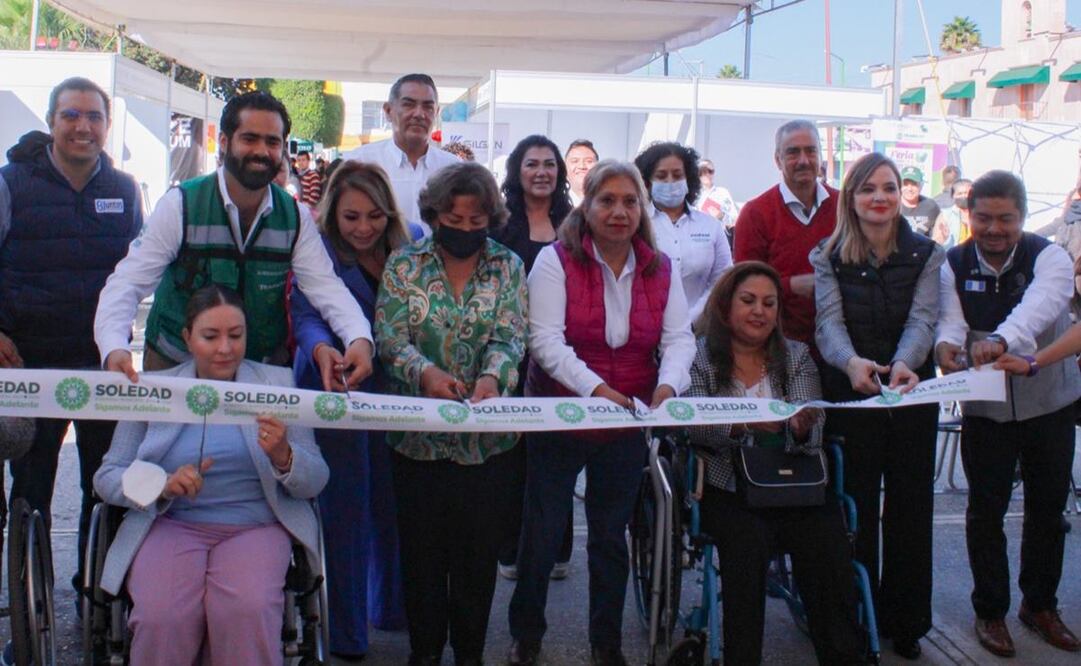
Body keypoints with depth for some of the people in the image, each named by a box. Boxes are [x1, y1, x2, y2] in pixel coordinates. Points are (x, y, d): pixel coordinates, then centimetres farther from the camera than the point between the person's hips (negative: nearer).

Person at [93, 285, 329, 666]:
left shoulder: (277, 383, 8)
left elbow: (315, 481, 5)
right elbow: (106, 477, 8)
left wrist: (282, 455, -19)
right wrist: (162, 487, -13)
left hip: (256, 527, 0)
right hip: (171, 525, 1)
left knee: (248, 612, -31)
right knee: (161, 618, -29)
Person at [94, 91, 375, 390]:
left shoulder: (296, 217, -1)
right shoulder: (180, 205, -10)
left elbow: (324, 285, -9)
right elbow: (129, 283, -14)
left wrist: (360, 338, -30)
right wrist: (114, 348, -33)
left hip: (264, 369, 2)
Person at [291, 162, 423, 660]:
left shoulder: (413, 243, 1)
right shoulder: (318, 250, -10)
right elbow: (305, 314, -22)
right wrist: (322, 351, -43)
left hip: (396, 389, 3)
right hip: (338, 392, -3)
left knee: (393, 499, 9)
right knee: (344, 507, 1)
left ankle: (392, 606, 31)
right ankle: (346, 631, 14)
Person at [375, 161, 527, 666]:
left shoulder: (508, 267, 2)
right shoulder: (404, 265, 0)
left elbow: (510, 336, -9)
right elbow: (389, 337, -9)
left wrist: (492, 376, -30)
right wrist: (426, 372, -29)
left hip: (487, 438, 0)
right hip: (417, 432, 0)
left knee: (479, 549, 9)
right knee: (422, 548, 9)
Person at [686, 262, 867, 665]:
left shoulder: (797, 357, 14)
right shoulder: (701, 357, 7)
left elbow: (813, 435, 3)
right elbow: (694, 426, -8)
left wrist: (802, 429, -22)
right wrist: (743, 423, -26)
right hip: (727, 490, -2)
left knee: (827, 540, -24)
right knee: (750, 541, -30)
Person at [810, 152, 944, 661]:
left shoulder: (927, 255, 2)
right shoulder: (829, 257, 1)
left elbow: (922, 319, -12)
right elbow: (830, 322, -12)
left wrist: (903, 363, -33)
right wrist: (852, 362, -34)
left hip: (912, 393, 1)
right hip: (848, 392, -1)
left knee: (910, 504, 8)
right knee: (855, 506, 4)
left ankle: (904, 620, 22)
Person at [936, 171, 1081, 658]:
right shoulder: (954, 265, -5)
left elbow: (1040, 304, -34)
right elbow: (950, 318, -18)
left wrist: (1002, 339, -54)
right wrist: (946, 343, -43)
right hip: (986, 408, 0)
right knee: (985, 509, 4)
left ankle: (1040, 605, 29)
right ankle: (990, 609, 20)